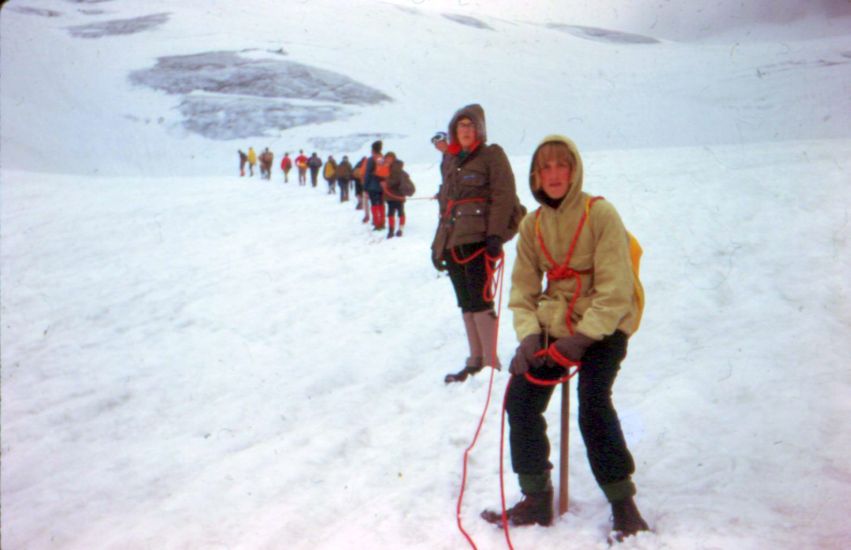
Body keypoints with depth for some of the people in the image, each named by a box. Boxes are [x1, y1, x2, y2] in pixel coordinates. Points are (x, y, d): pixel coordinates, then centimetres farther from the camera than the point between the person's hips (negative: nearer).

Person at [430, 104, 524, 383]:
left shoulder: (492, 155, 1)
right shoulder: (450, 160, 20)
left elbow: (503, 196, -8)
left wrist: (495, 235, -18)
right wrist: (438, 243, 20)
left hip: (478, 237, -7)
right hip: (452, 240, 7)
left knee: (479, 299, -11)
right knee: (466, 302, 8)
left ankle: (491, 361, -5)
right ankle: (475, 360, 16)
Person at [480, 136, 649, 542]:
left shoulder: (600, 215, -13)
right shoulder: (532, 226, 4)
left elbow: (615, 290, -16)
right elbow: (523, 289, 5)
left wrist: (582, 338, -23)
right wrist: (528, 334, -11)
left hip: (603, 326, -5)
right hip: (554, 325, 6)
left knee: (593, 406, -23)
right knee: (520, 399, -4)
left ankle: (623, 504, -5)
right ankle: (536, 499, 12)